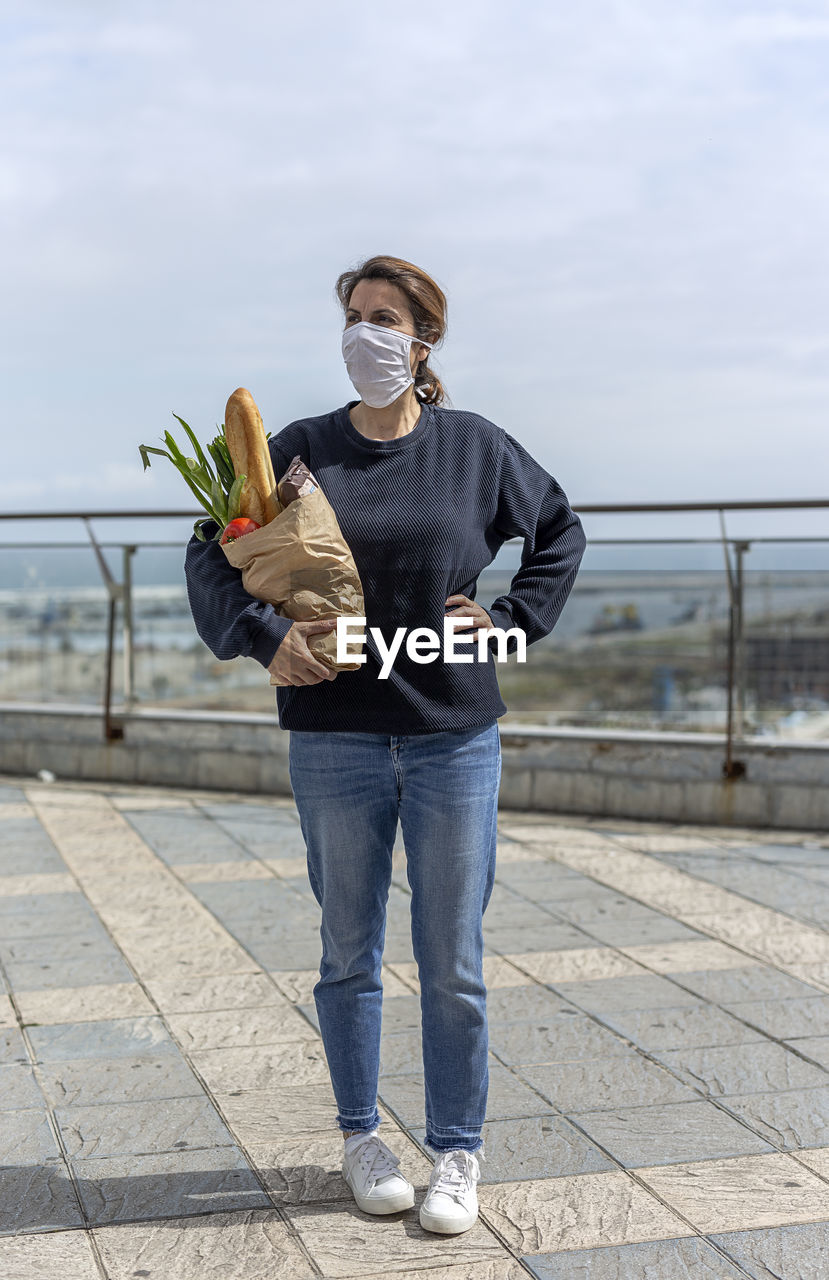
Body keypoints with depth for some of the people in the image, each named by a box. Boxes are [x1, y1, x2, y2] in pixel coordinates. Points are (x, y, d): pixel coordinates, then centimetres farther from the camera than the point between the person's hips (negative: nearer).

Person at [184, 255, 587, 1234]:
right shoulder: (298, 451, 2)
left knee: (453, 963, 5)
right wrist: (266, 637, -13)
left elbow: (561, 532, 17)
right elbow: (211, 555, 4)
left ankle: (457, 1153, 20)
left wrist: (512, 621, 4)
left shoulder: (476, 447, 3)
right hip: (336, 739, 0)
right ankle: (361, 1138, 29)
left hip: (456, 738, 0)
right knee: (349, 953, 11)